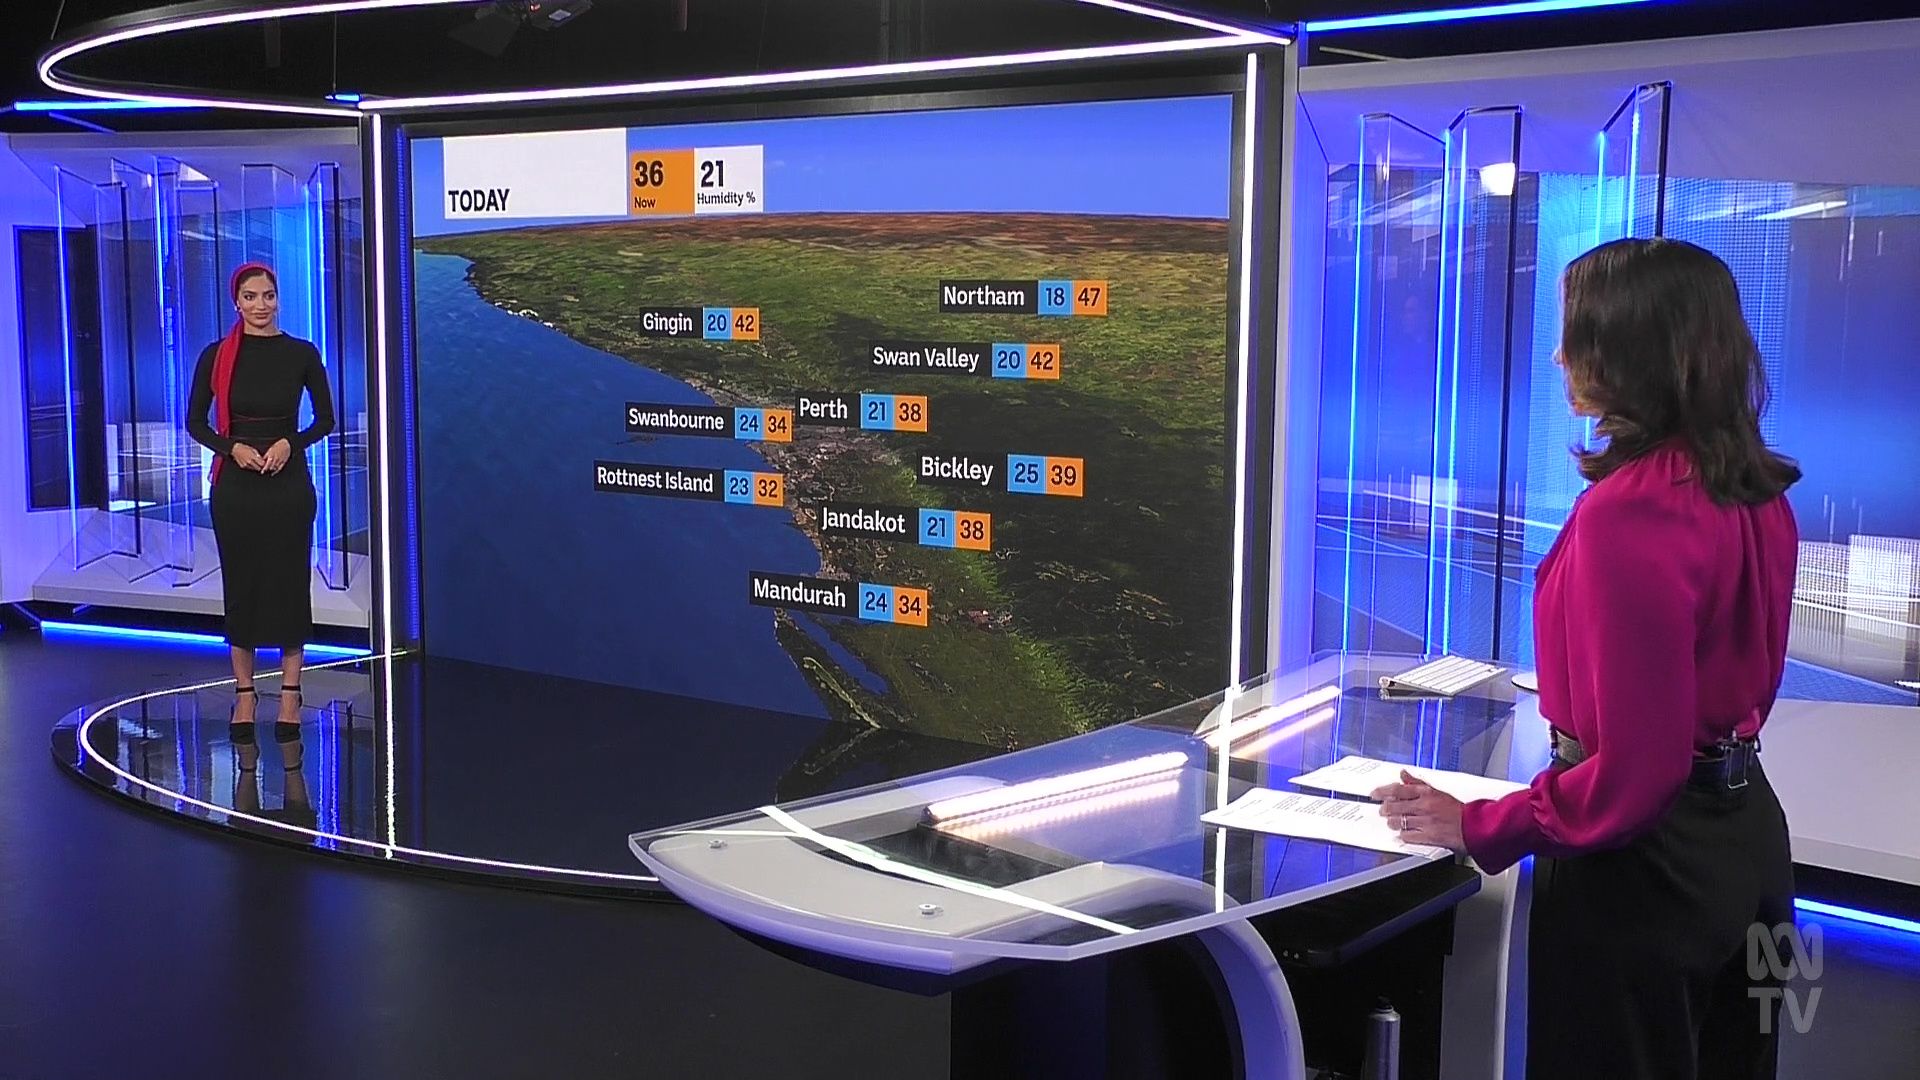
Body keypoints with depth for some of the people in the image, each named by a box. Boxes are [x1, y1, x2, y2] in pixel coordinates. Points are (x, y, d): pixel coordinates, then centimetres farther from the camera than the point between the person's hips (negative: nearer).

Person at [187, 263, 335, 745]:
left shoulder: (301, 353, 0)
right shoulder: (217, 355, 0)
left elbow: (325, 418, 5)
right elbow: (195, 422, 4)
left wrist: (290, 443, -12)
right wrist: (232, 447, -13)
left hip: (288, 482, 0)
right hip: (235, 484, 0)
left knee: (289, 584, 3)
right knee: (240, 585, 6)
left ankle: (290, 693, 12)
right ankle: (244, 691, 17)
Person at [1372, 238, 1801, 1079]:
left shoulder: (1629, 509, -25)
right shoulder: (1754, 490, 2)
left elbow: (1634, 765, -24)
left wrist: (1478, 827, -15)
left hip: (1645, 860, -9)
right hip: (1741, 832, 9)